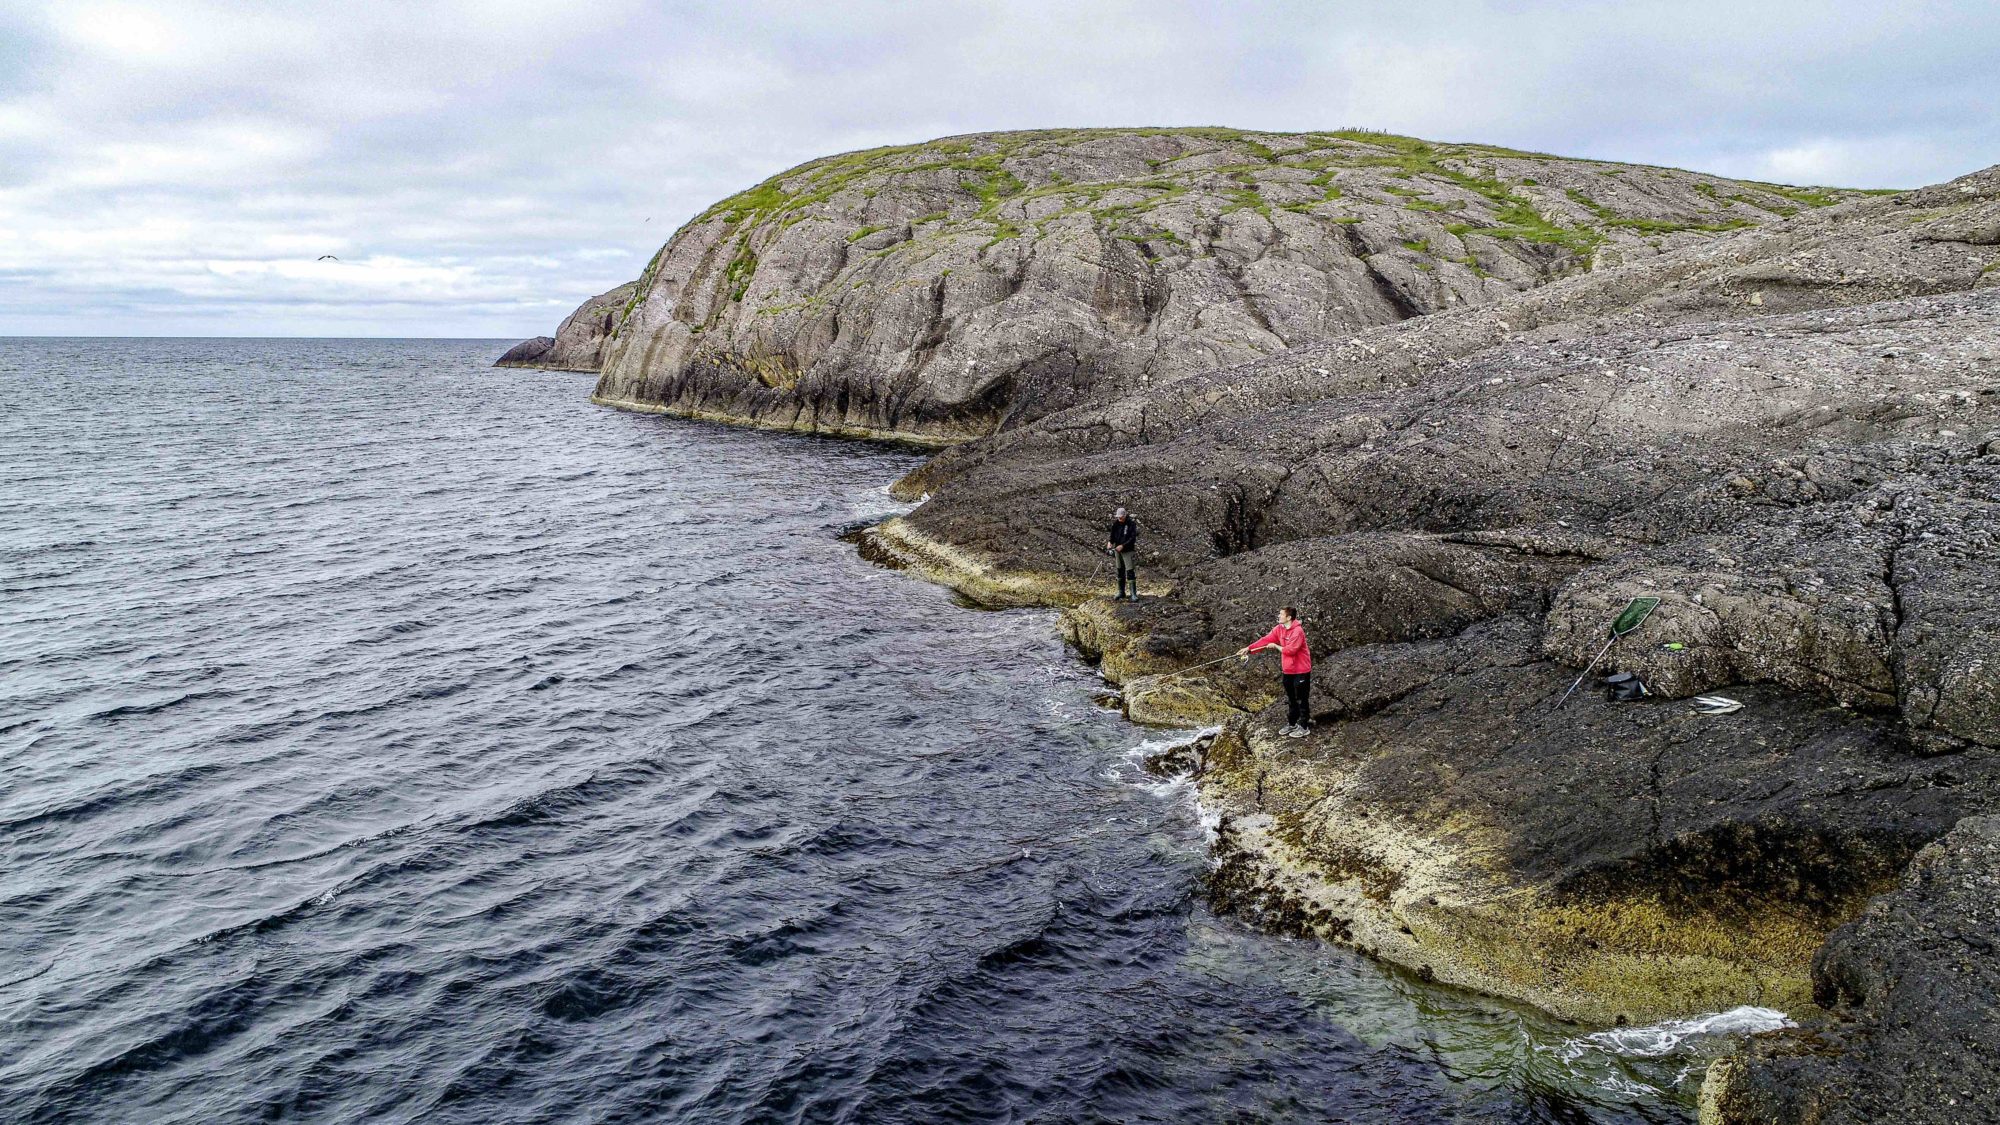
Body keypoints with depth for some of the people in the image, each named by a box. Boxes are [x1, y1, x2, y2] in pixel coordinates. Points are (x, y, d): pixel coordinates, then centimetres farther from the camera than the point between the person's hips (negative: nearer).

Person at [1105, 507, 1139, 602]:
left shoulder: (1131, 524, -13)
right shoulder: (1116, 524, 3)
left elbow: (1133, 538, -17)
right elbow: (1113, 534, 9)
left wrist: (1123, 546, -25)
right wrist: (1110, 542, -12)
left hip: (1128, 551, -6)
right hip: (1118, 550, 6)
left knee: (1130, 572, -10)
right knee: (1120, 571, 14)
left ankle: (1134, 594, -8)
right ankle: (1121, 592, 26)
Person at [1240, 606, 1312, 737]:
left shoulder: (1298, 631, -23)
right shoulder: (1279, 629, 3)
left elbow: (1290, 650, -26)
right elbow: (1266, 640, 0)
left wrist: (1276, 646, -14)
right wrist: (1249, 648, -8)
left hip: (1300, 671, -8)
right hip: (1287, 670, 8)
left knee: (1302, 699, 1)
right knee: (1291, 699, 19)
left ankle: (1304, 727, 10)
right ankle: (1291, 724, 31)